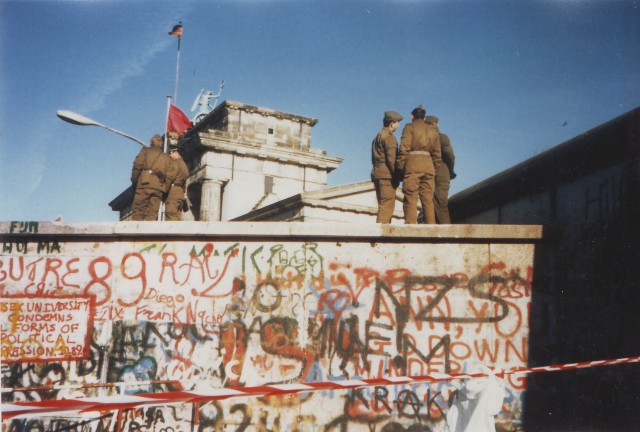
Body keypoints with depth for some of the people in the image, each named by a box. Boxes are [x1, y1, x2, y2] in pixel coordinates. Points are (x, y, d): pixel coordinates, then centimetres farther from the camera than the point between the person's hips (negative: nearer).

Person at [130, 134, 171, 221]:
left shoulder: (146, 150, 12)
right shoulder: (167, 157, 21)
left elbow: (137, 166, 0)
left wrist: (134, 181, 7)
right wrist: (165, 188, 11)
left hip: (145, 183, -3)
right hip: (159, 186, 3)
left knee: (137, 211, -5)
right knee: (152, 215, -1)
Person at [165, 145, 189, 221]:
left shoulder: (175, 162, -1)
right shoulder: (184, 165, 26)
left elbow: (170, 176, -12)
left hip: (173, 192, -9)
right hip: (181, 193, 9)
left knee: (171, 216, -14)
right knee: (177, 217, 4)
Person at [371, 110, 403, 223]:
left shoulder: (377, 137, 22)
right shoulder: (389, 137, -7)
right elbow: (391, 158, -15)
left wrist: (377, 170, 19)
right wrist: (397, 175, -13)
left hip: (377, 173, 9)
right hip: (387, 175, -9)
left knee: (383, 206, 11)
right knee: (387, 206, -12)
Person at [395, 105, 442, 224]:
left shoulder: (410, 127, 5)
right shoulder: (433, 129, 19)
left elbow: (404, 148, -6)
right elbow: (437, 152, 15)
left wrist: (400, 167, -6)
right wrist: (435, 168, 18)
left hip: (413, 165, -5)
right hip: (429, 165, 5)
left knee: (410, 199, -8)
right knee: (428, 199, 6)